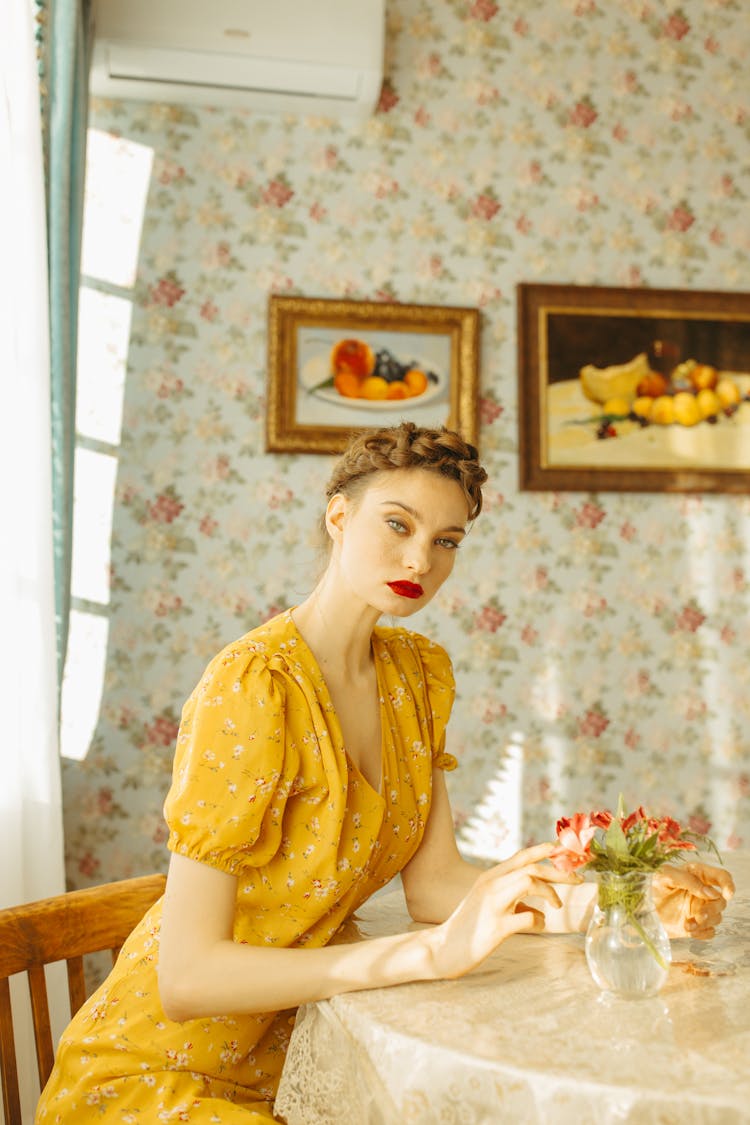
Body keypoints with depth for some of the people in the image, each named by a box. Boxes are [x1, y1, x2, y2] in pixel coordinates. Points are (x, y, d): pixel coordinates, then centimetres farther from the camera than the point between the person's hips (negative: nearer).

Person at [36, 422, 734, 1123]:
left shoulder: (417, 672, 1)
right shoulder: (252, 686, -23)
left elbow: (434, 883, -1)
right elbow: (186, 976, -26)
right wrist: (435, 952, -34)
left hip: (291, 1050, 6)